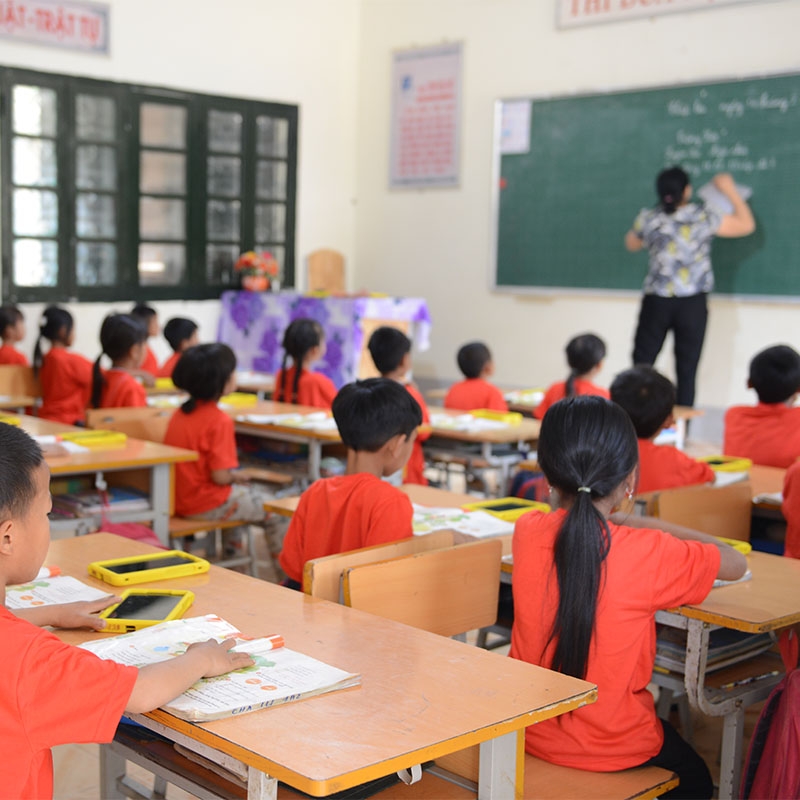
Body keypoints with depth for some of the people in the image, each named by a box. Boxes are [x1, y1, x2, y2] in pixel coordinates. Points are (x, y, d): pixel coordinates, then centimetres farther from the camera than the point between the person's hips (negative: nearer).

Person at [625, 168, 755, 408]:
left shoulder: (648, 219, -4)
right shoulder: (704, 217, -9)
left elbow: (631, 244, 17)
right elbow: (747, 225, 5)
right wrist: (730, 191, 13)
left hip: (657, 302, 1)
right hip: (693, 304, -1)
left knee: (641, 364, 9)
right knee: (687, 370, 5)